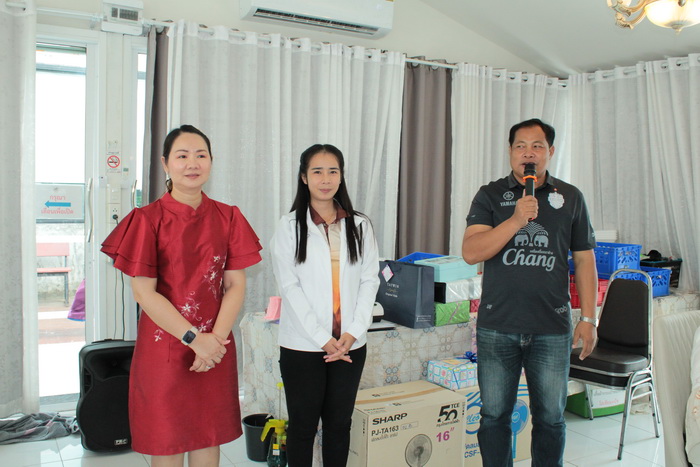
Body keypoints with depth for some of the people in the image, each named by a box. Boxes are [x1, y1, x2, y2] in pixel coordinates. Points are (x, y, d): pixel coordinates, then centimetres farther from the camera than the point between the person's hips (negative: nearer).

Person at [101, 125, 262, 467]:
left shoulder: (227, 217, 4)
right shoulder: (148, 219, -5)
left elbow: (236, 284, 1)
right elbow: (144, 292, -9)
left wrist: (216, 338, -12)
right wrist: (194, 338, -14)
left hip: (216, 346, 3)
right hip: (164, 345, -3)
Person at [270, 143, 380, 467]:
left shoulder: (359, 226, 6)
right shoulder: (290, 226, -3)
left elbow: (370, 281, 3)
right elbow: (289, 286, -7)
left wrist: (353, 332, -9)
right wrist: (322, 338, -13)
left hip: (350, 344, 3)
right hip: (303, 345, -2)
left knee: (339, 423, 13)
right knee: (303, 425, 9)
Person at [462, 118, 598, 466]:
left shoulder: (570, 198, 7)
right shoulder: (490, 196, 3)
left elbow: (584, 260, 9)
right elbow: (470, 252, -10)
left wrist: (589, 318, 4)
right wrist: (516, 220, -19)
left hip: (552, 329, 1)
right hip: (497, 328, -1)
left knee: (550, 418, 10)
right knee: (494, 417, 9)